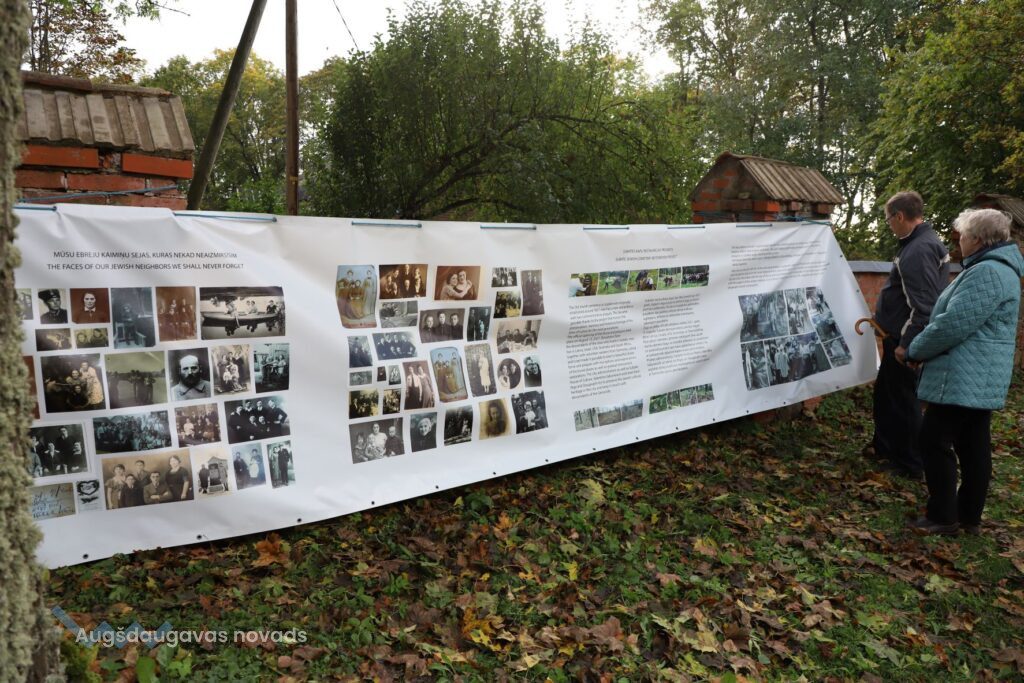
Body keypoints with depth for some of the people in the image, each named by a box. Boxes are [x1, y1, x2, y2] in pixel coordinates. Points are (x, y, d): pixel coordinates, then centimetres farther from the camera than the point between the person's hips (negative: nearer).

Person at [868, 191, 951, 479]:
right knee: (885, 392, 22)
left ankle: (910, 464, 17)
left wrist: (907, 344, -26)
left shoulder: (919, 250, -23)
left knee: (903, 400, 3)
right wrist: (884, 318, 22)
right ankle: (883, 447, 37)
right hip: (901, 337, 10)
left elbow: (923, 305, -28)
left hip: (905, 340, -10)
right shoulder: (925, 242, 11)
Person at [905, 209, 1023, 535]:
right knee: (973, 446, 13)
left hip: (963, 379, -10)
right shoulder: (997, 268, 17)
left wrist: (915, 351, -8)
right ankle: (969, 517, 21)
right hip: (980, 380, 10)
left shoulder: (986, 273, -19)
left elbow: (953, 325, -22)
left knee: (935, 441, -3)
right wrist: (923, 349, 17)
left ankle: (942, 516, 5)